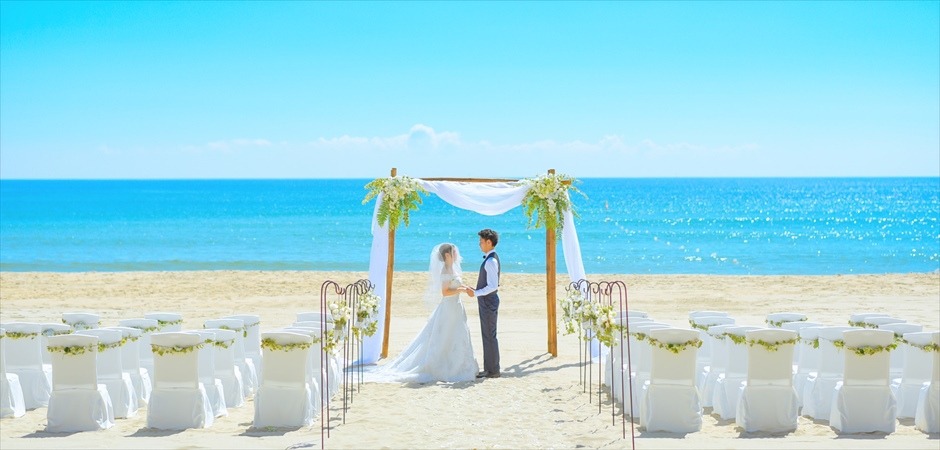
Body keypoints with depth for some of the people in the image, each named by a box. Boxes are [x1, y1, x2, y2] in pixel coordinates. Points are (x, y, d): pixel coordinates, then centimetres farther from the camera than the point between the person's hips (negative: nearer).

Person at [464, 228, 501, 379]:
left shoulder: (491, 261, -19)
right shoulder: (491, 258, 13)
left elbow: (493, 286, -25)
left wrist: (476, 293, -22)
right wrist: (477, 292, 17)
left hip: (488, 302, -11)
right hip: (486, 301, 11)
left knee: (489, 336, -4)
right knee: (487, 336, 14)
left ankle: (493, 370, 1)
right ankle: (489, 368, 21)